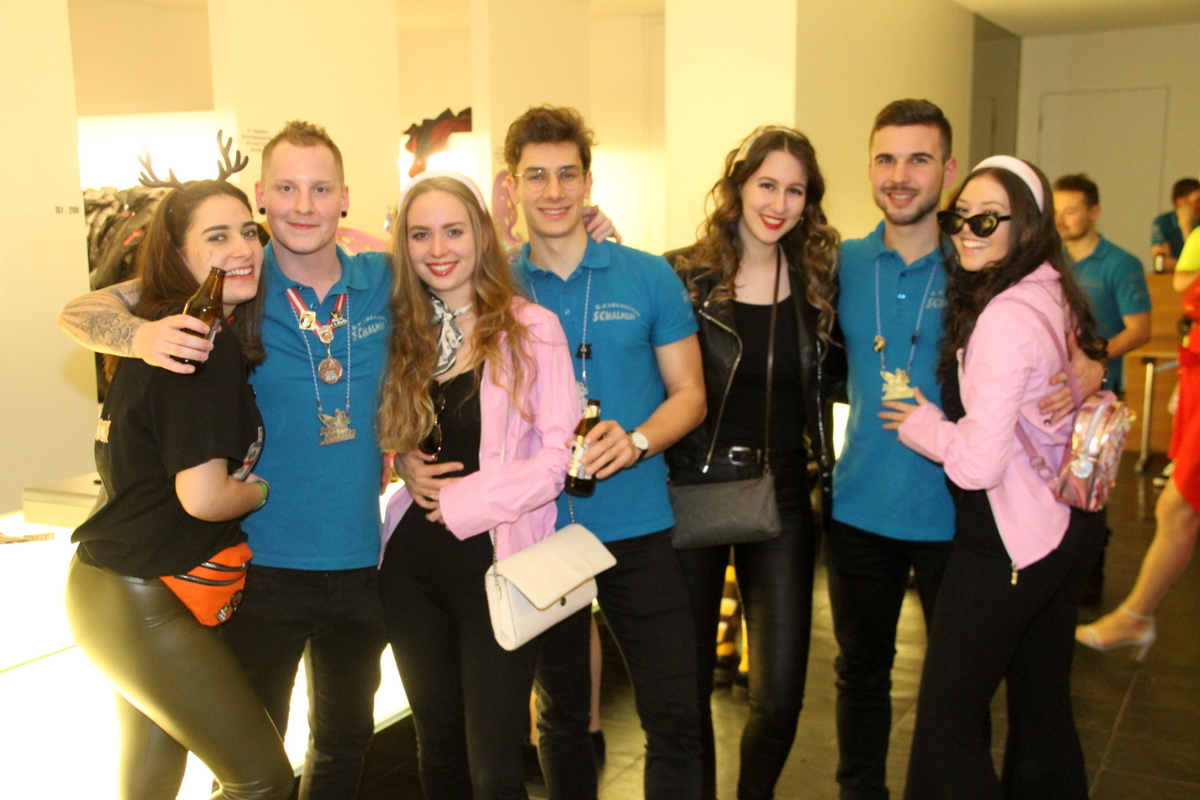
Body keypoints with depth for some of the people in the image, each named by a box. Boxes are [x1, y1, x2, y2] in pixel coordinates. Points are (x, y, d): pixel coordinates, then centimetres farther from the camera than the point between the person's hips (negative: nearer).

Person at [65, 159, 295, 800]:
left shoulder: (159, 331, 6)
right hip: (143, 603, -10)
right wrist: (265, 488, -5)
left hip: (110, 587, 10)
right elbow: (204, 496, -24)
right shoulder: (207, 345, -20)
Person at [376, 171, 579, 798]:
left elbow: (559, 453, -11)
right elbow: (391, 446, 12)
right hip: (412, 564, 5)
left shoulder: (531, 329, -6)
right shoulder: (399, 334, 8)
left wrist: (461, 500, -13)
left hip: (496, 563, -4)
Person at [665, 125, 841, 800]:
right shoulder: (683, 276, -6)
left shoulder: (820, 279, 4)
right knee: (687, 688, 9)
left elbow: (841, 374, 14)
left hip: (783, 497, 3)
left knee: (781, 696, 4)